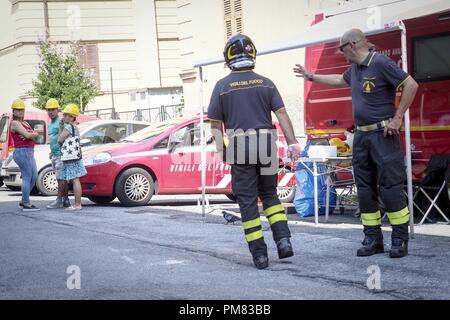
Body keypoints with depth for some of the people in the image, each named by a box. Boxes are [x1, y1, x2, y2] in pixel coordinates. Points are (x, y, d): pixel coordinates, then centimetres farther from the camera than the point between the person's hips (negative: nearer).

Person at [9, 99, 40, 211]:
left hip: (29, 153, 9)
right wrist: (33, 134, 2)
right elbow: (27, 135, -18)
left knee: (34, 177, 12)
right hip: (22, 152, -9)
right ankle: (26, 204, -4)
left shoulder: (25, 123, 19)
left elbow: (36, 135, 8)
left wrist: (30, 135, -11)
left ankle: (23, 201, 21)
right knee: (27, 177, -8)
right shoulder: (15, 123, -8)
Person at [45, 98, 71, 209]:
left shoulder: (61, 122, -12)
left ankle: (59, 200, -7)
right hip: (54, 155, 9)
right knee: (62, 178, 9)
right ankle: (66, 200, 12)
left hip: (60, 154, -9)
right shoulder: (50, 124, 18)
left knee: (61, 178, -7)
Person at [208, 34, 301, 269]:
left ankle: (259, 254, 2)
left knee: (247, 202, 3)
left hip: (240, 149, -3)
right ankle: (283, 239, 1)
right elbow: (282, 114, -2)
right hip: (267, 147, 3)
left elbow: (215, 124, 0)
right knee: (269, 195, 19)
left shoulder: (223, 86, 0)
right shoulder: (265, 84, 6)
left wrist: (220, 149, 8)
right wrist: (292, 143, -3)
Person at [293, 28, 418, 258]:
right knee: (365, 189, 7)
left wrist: (397, 118, -15)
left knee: (390, 187, -8)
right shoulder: (355, 68, 13)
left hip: (382, 134, -9)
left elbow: (411, 85, -17)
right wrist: (310, 77, 40)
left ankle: (400, 240, -3)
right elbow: (339, 80, 36)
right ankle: (373, 239, 12)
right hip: (361, 136, 9)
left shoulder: (380, 63, -13)